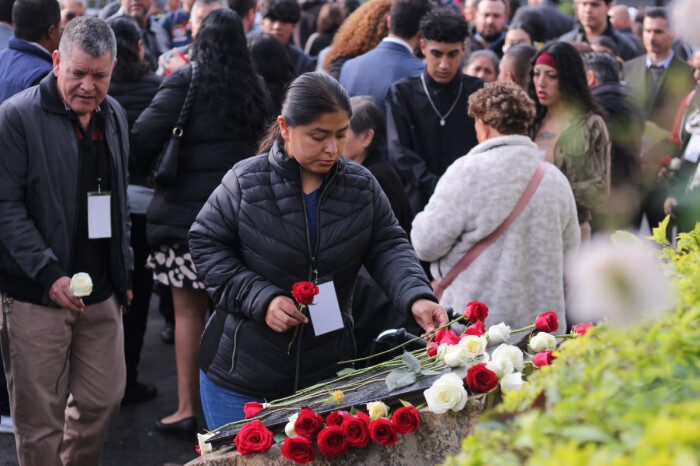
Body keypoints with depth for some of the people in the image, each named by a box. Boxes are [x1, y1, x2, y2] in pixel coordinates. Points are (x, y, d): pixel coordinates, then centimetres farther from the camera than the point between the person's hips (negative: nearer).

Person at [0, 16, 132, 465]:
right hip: (36, 294, -6)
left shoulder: (115, 116, 11)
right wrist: (48, 274, -20)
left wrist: (124, 271, 16)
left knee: (104, 399, 11)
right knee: (40, 416, 1)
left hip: (101, 292, 6)